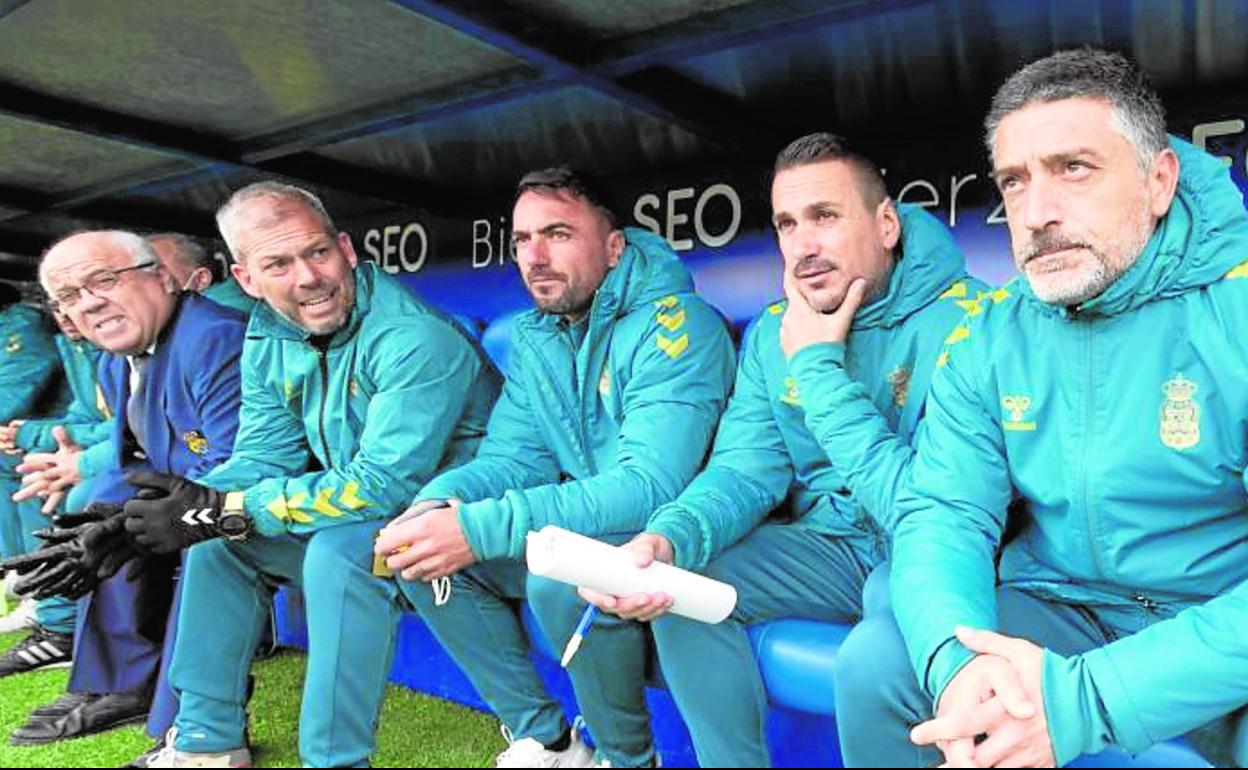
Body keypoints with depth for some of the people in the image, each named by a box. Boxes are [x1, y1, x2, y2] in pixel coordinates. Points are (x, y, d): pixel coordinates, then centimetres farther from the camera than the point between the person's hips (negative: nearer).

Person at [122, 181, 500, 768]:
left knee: (340, 547, -33)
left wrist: (220, 511, -29)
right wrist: (131, 522, -15)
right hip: (357, 518, 8)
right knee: (216, 539, 6)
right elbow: (260, 460, 1)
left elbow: (382, 486, -29)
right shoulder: (268, 340, 1)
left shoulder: (416, 340, -26)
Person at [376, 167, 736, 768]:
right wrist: (438, 503, -21)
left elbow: (649, 485, -30)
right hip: (580, 528, 7)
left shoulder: (674, 324, -20)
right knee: (425, 555, -7)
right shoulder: (533, 337, 5)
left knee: (562, 576, -35)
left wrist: (480, 529, -36)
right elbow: (513, 458, 3)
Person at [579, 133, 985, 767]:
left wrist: (818, 364, -22)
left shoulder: (964, 320, -19)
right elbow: (744, 470, -4)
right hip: (829, 549, 6)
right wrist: (667, 538, -26)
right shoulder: (772, 333, 1)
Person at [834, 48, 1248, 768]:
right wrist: (956, 657, -29)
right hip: (1060, 616, 4)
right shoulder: (989, 340, -1)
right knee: (875, 658, -17)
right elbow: (942, 512, -7)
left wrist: (1084, 697, -32)